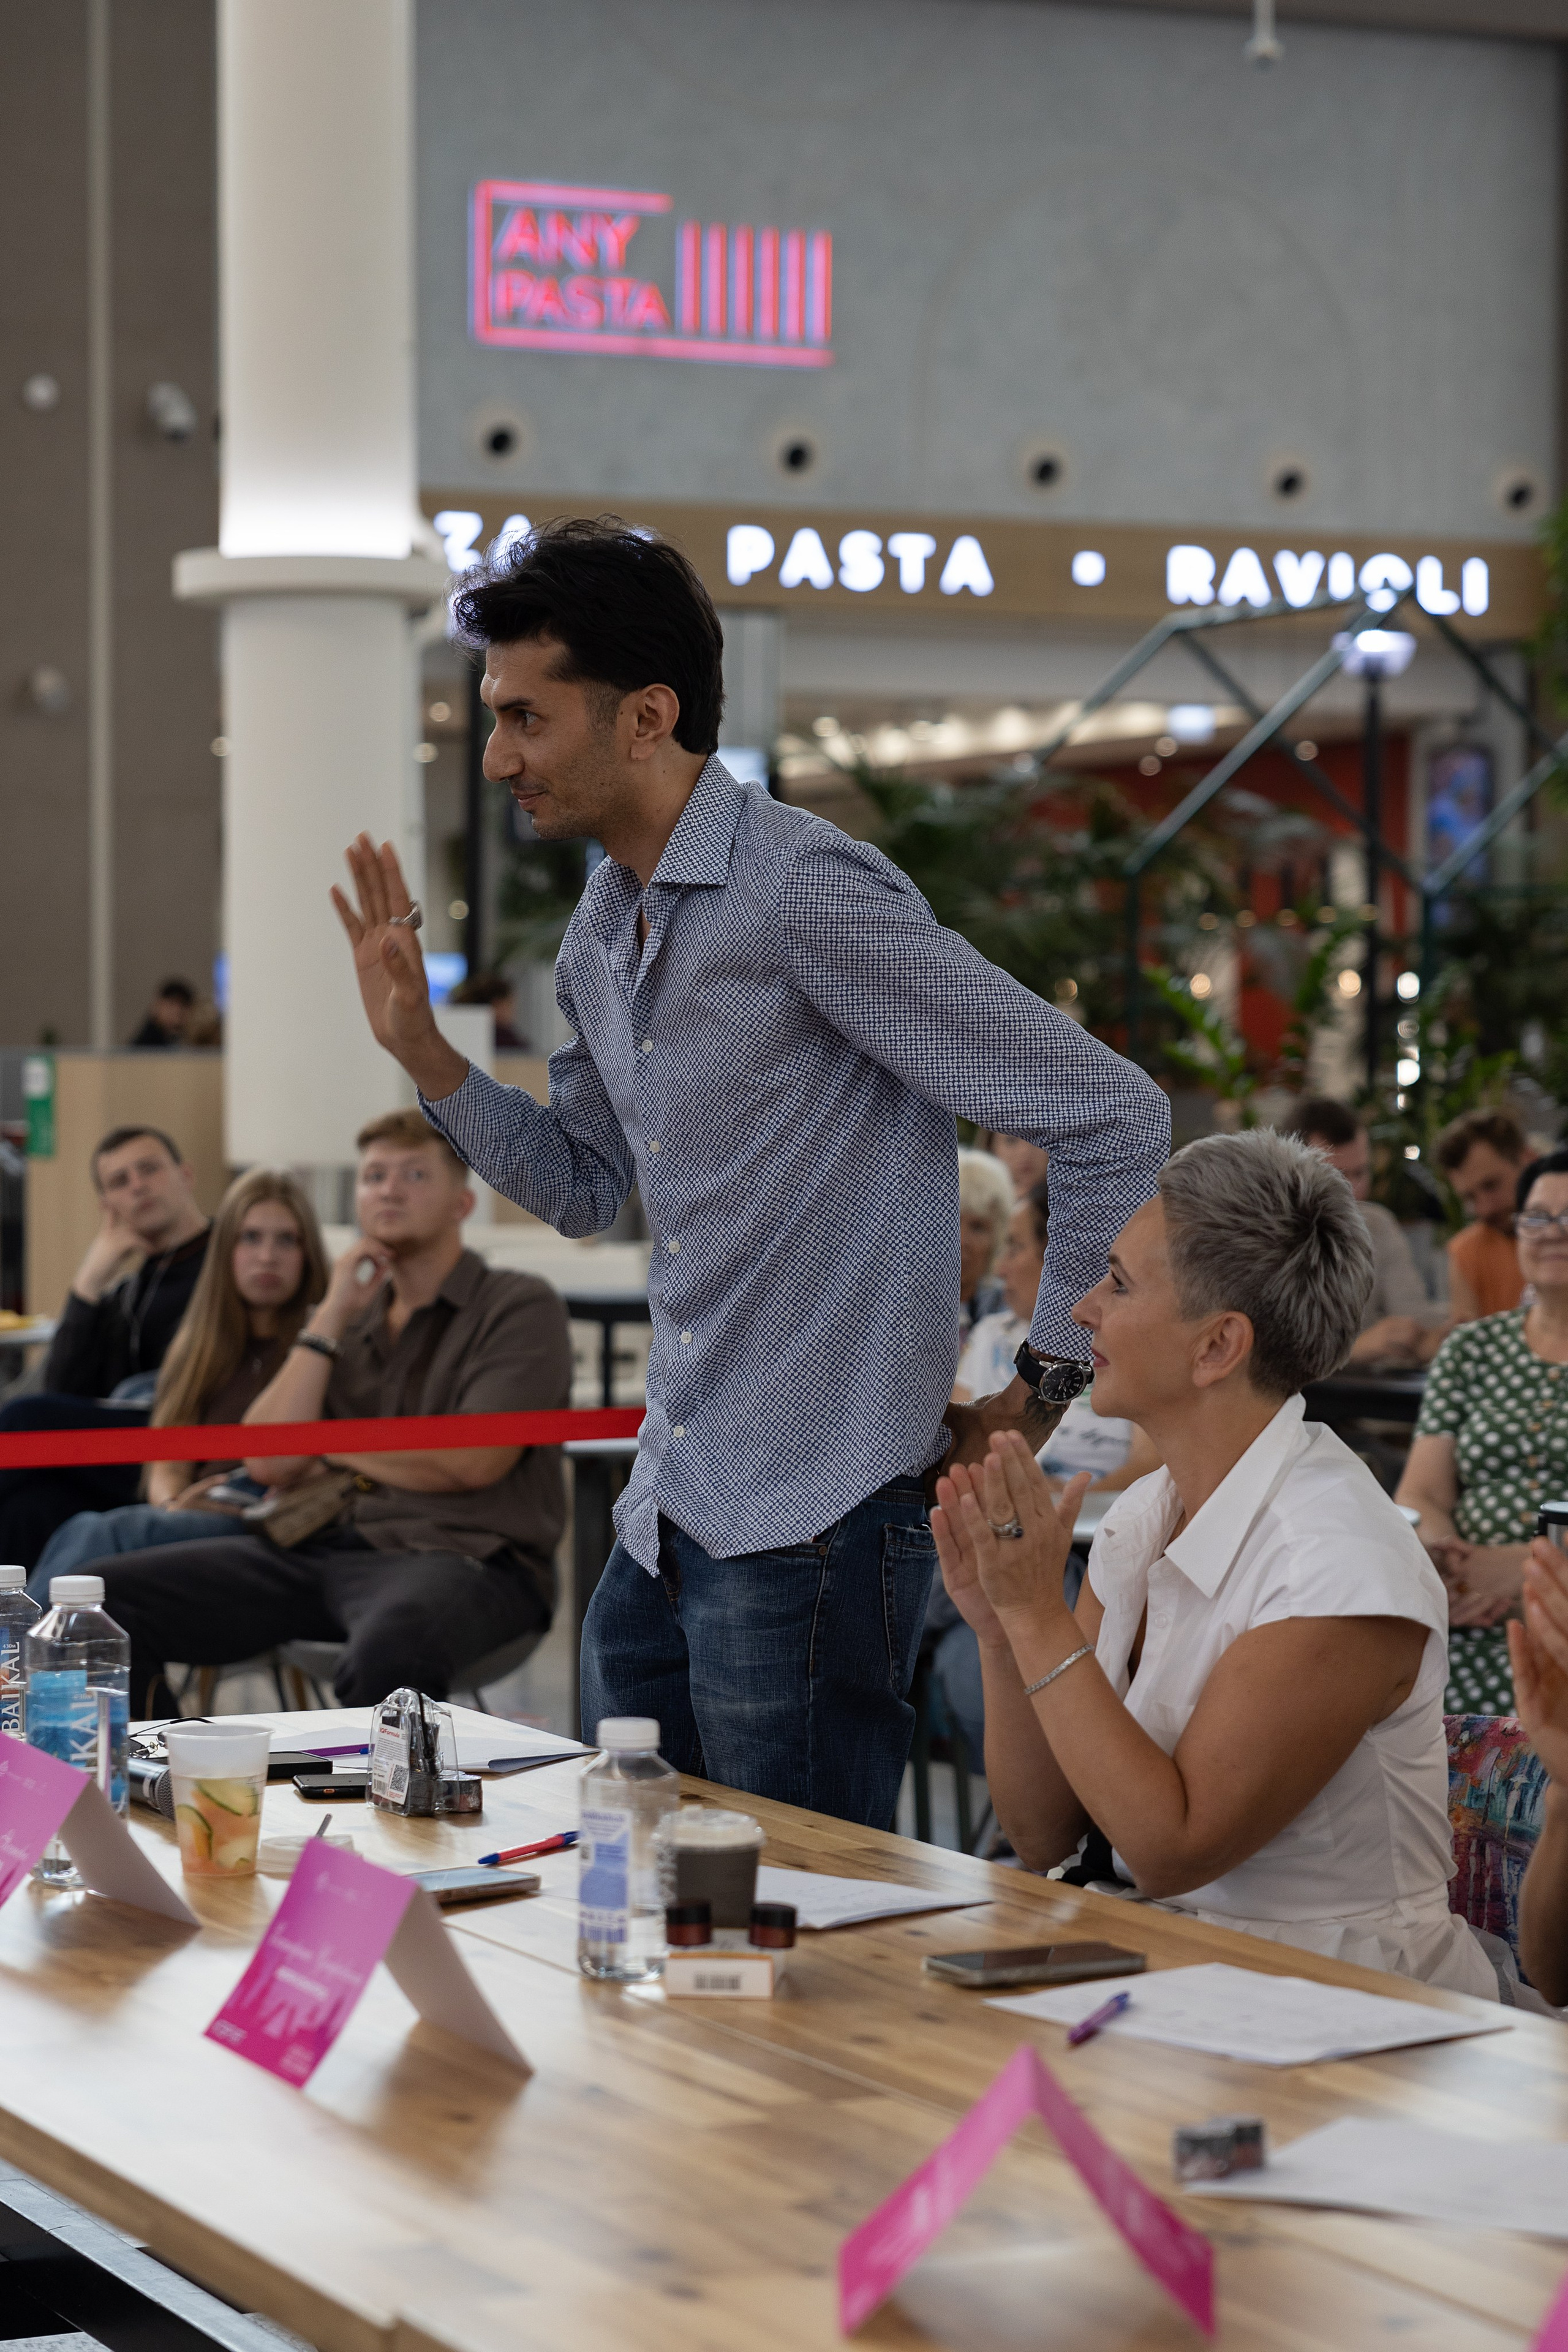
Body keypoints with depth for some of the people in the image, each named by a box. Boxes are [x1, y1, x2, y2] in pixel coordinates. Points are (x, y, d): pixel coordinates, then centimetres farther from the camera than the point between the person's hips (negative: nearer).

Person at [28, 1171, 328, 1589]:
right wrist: (172, 1505, -8)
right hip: (194, 1518, 5)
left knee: (106, 1534, -32)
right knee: (85, 1529, -31)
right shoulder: (194, 1347, 24)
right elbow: (167, 1464, 16)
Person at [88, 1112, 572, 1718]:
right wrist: (332, 1317, 2)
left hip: (462, 1558, -6)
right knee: (109, 1594, -10)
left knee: (388, 1650, -43)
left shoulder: (521, 1306, 4)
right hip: (330, 1548, 6)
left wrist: (338, 1451, 4)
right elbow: (269, 1461, 7)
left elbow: (474, 1462, -11)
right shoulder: (348, 1316, 22)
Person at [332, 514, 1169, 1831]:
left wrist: (1043, 1394, -9)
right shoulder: (603, 933, 11)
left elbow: (1115, 1121, -15)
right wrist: (417, 1044, 11)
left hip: (814, 1520, -8)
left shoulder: (808, 894, -16)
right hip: (664, 1521, 9)